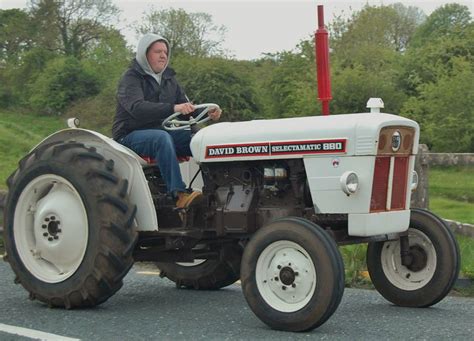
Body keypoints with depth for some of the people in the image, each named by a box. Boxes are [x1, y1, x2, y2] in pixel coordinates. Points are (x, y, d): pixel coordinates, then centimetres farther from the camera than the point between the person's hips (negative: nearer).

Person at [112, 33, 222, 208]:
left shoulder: (169, 79, 15)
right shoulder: (131, 79, -8)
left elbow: (187, 108, 12)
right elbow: (137, 108, -26)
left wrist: (208, 113, -11)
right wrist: (172, 108, -40)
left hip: (163, 132, 6)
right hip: (131, 136, -6)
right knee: (162, 138, -38)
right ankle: (179, 194, -46)